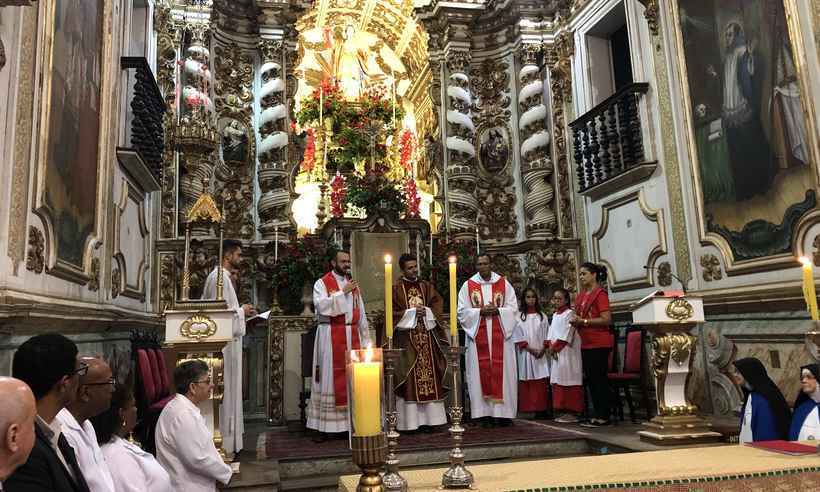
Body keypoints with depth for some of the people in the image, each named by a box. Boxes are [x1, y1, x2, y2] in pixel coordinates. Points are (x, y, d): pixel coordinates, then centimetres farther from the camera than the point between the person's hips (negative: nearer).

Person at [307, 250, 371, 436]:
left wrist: (365, 339, 11)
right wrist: (342, 292, -17)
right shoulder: (322, 283, 1)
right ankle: (325, 426, 2)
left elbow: (361, 313, 17)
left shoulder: (353, 285, 17)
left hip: (352, 336, 5)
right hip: (330, 336, -5)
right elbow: (321, 305, -17)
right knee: (332, 376, -5)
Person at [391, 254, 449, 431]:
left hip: (427, 338, 4)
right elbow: (392, 312, -5)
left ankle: (432, 418, 10)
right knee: (409, 378, -5)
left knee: (430, 375, 3)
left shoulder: (427, 286, 14)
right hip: (406, 339, -4)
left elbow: (438, 305, 7)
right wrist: (412, 312, -12)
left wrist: (426, 311, -10)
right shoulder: (396, 289, 2)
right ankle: (410, 421, -1)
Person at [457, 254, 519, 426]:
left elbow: (513, 308, 4)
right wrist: (480, 311, -13)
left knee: (502, 371, -1)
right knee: (482, 372, -2)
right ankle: (486, 412, 3)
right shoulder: (468, 286, 6)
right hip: (478, 336, 0)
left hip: (500, 335, 1)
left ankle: (503, 411, 4)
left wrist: (497, 311, -13)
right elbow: (462, 311, 0)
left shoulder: (504, 284, 7)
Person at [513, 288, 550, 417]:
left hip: (541, 354, 2)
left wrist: (542, 349, -7)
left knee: (541, 381, -2)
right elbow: (519, 337, -2)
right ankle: (529, 408, -1)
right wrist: (531, 349, -11)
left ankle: (541, 408, 1)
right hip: (526, 353, -2)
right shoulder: (519, 316, 4)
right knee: (527, 382, -3)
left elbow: (546, 335, 8)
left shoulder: (542, 316, 11)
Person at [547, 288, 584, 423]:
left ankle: (572, 412, -5)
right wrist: (550, 346, 1)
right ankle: (563, 410, 14)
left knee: (568, 380, -8)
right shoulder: (555, 315, 18)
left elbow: (566, 336, -14)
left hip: (567, 353, -8)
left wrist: (554, 347, -13)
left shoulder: (569, 313, -7)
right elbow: (551, 333, 16)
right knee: (558, 381, 8)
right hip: (556, 353, 8)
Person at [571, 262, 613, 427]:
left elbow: (606, 319, -18)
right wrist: (575, 321, 4)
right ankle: (597, 414, 18)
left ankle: (604, 416, 2)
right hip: (586, 344, 9)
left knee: (600, 379, -4)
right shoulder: (580, 296, 14)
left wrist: (583, 321, -19)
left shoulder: (600, 293, -10)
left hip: (599, 344, -9)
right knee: (591, 380, 11)